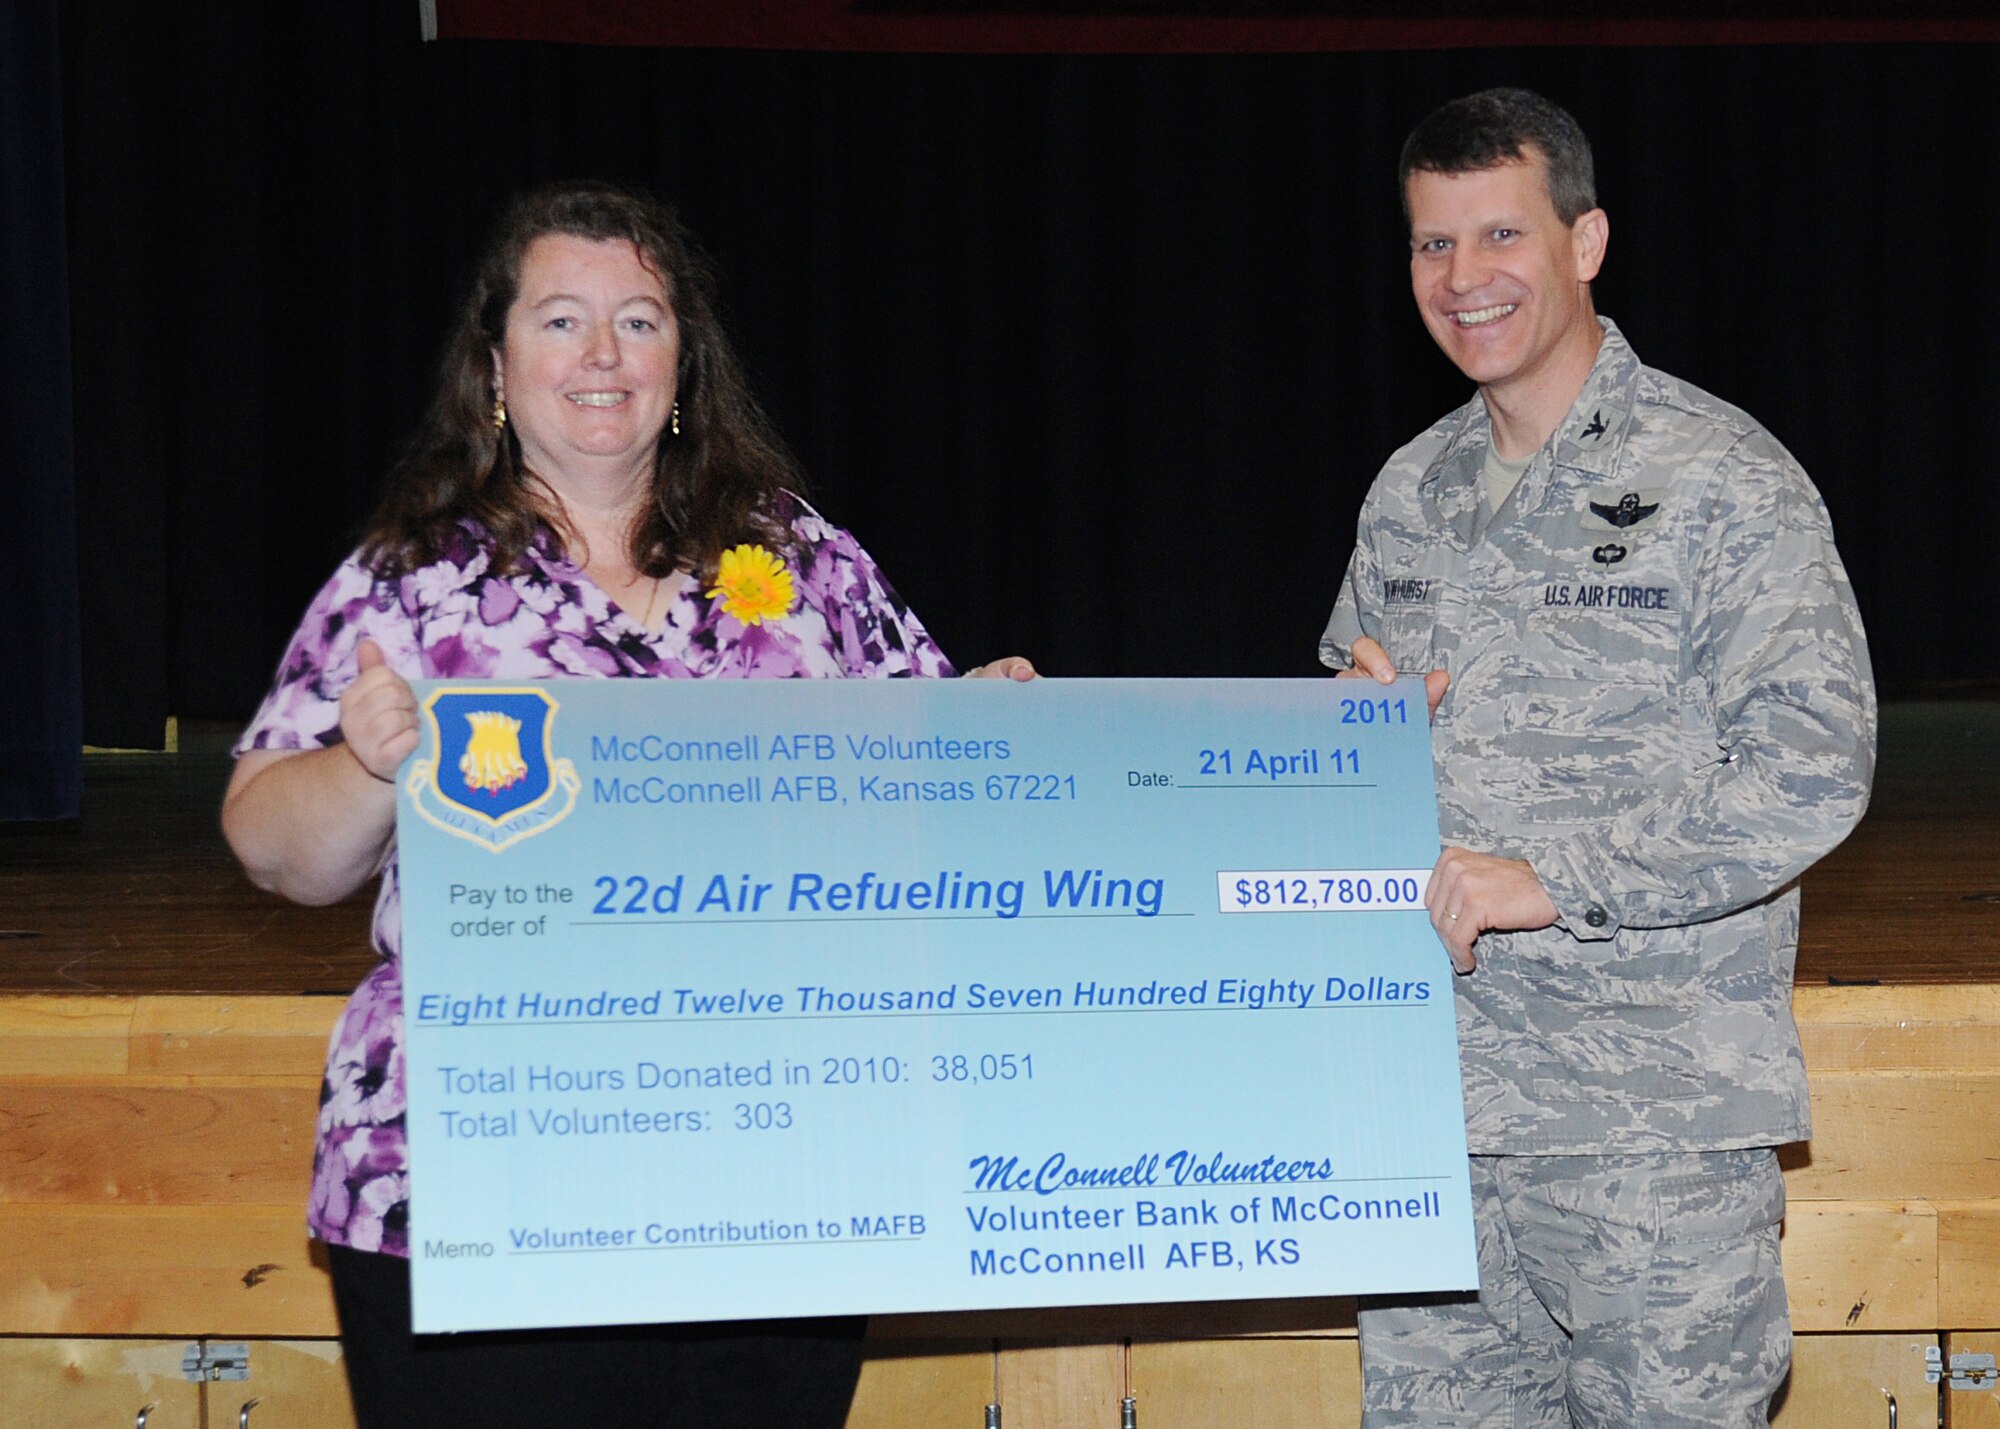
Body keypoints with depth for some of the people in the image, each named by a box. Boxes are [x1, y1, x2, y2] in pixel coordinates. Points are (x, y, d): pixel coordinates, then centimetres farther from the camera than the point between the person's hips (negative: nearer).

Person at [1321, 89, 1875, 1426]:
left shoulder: (1723, 478, -6)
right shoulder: (1411, 495, 14)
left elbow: (1812, 771, -15)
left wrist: (1551, 879, -19)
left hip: (1656, 1115, -5)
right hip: (1432, 1106, 5)